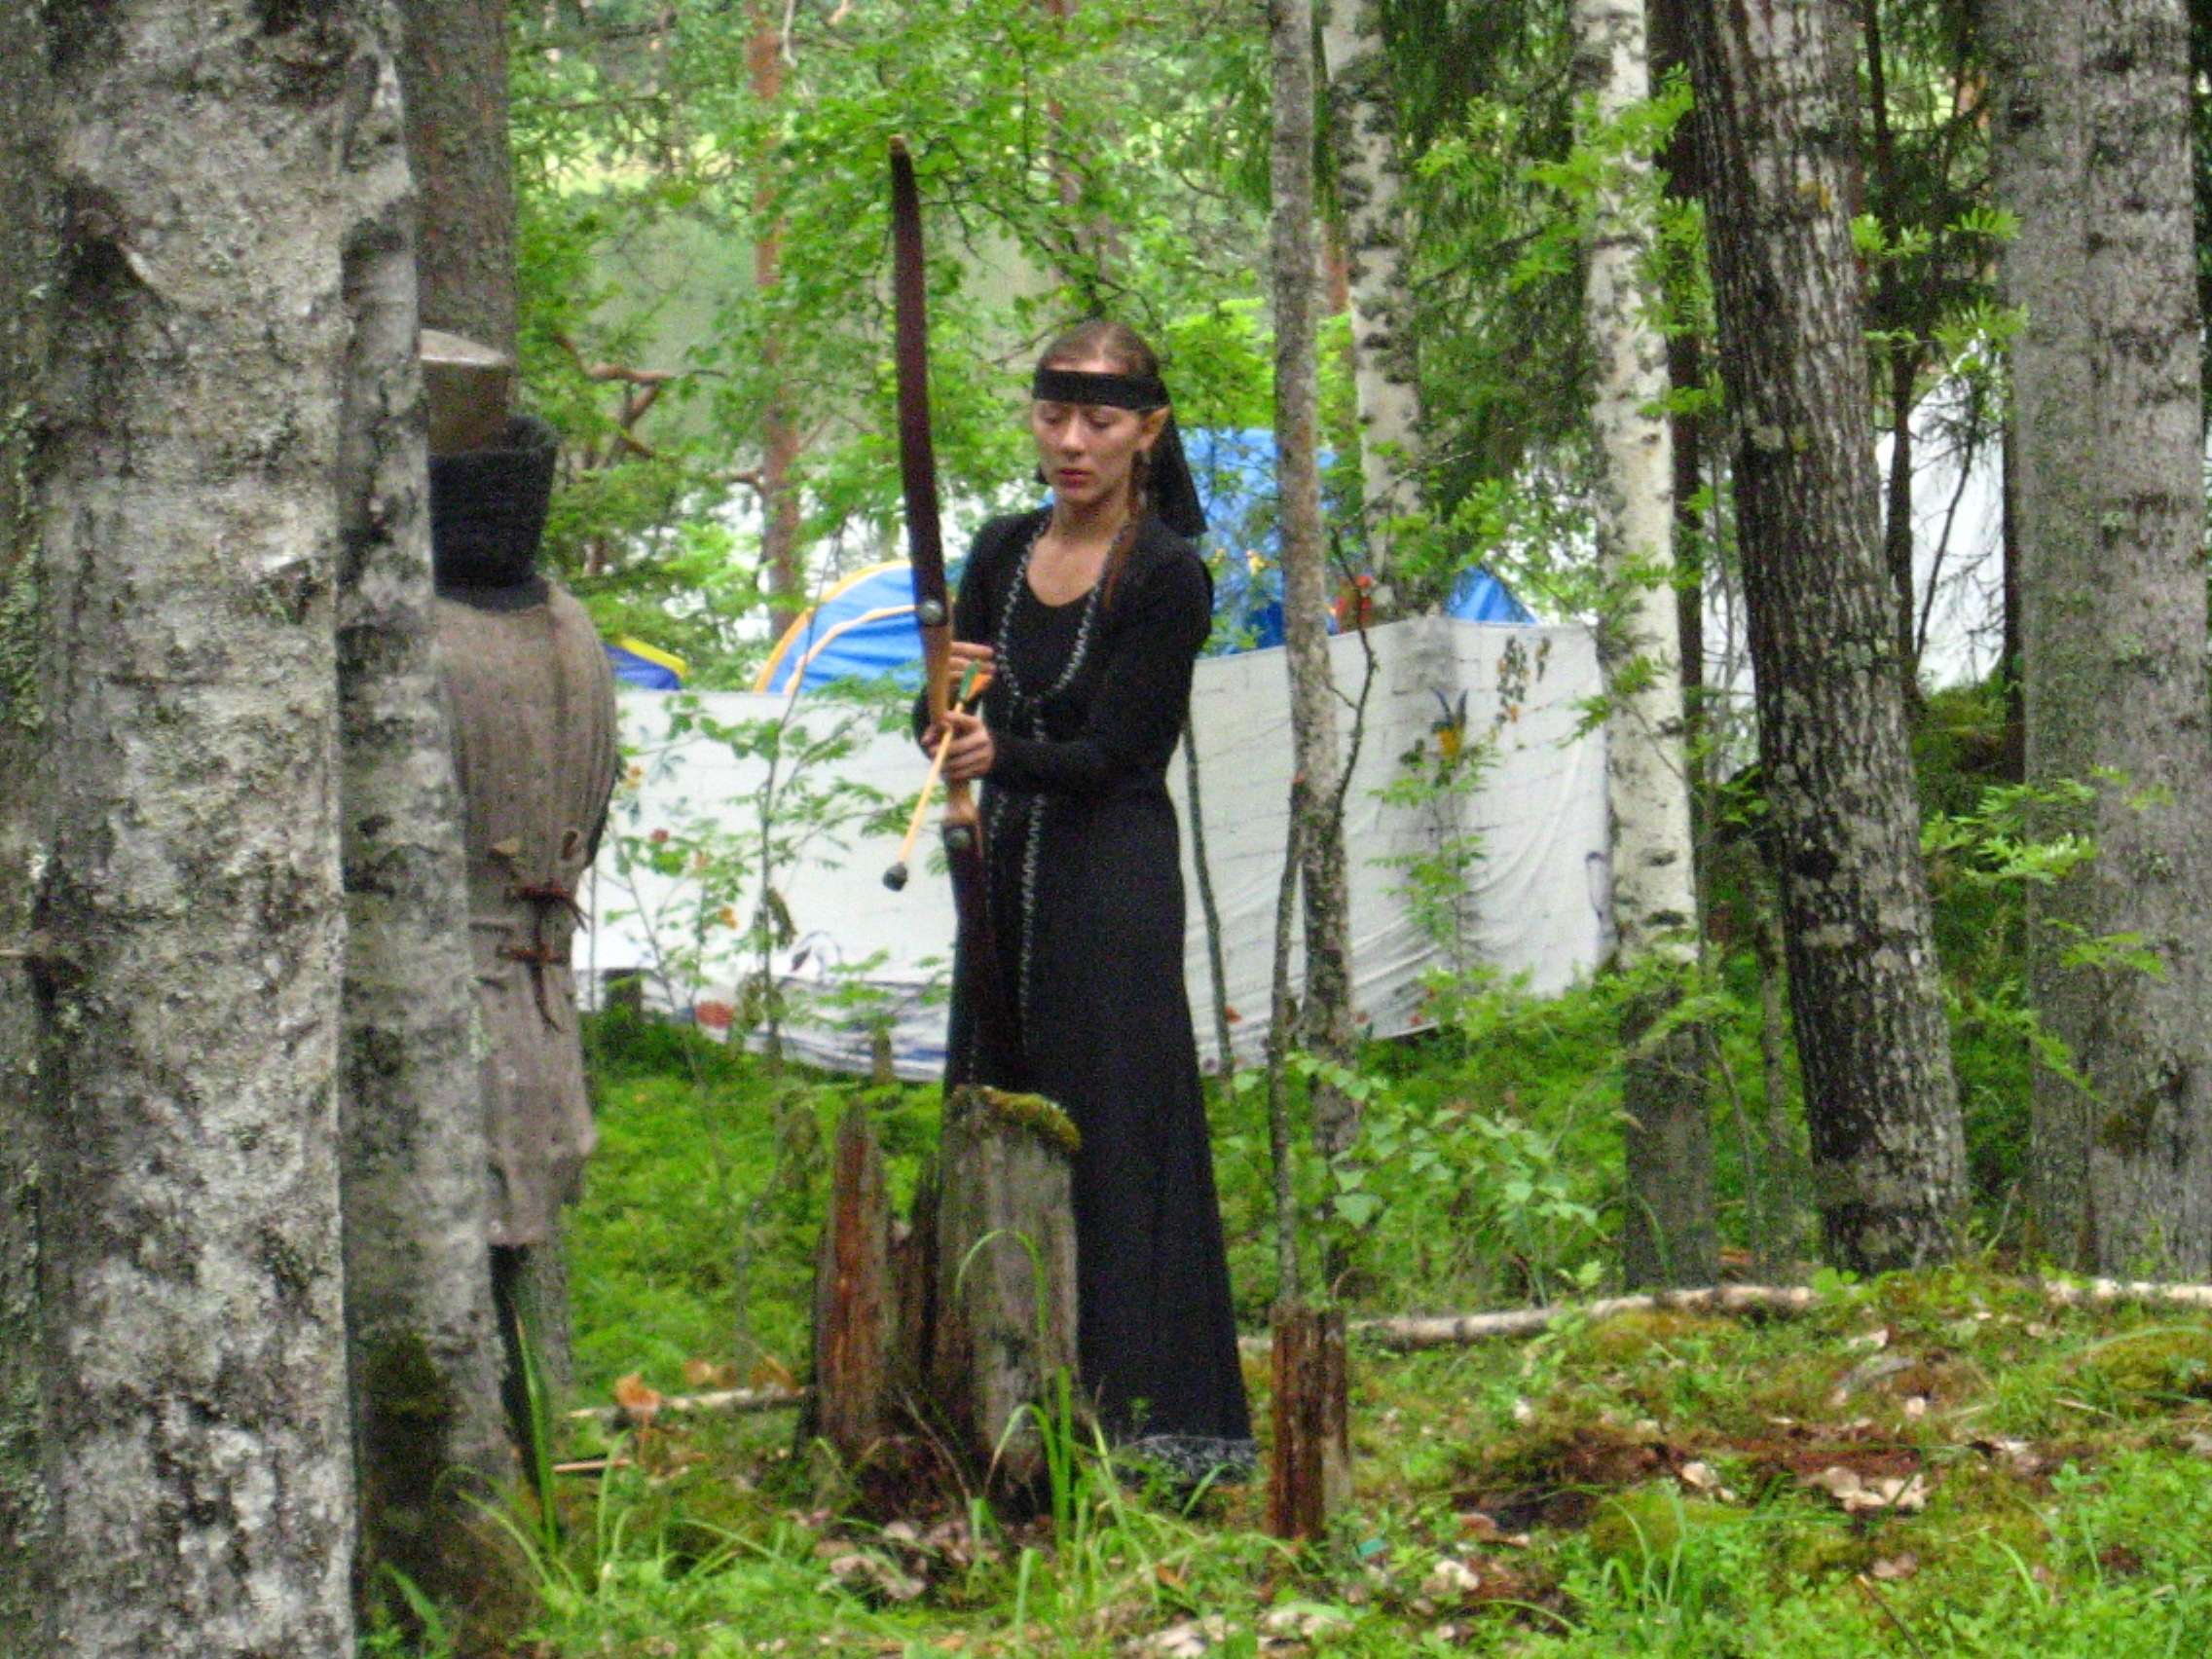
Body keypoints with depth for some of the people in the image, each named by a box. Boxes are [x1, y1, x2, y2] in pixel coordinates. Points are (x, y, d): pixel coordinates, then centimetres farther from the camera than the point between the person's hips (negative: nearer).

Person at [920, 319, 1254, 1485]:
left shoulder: (1167, 577, -8)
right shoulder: (1002, 554, 11)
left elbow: (1108, 753, -14)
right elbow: (954, 730, 7)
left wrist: (1001, 755, -31)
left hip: (1114, 878, -7)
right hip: (1005, 870, 7)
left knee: (1115, 1132, -9)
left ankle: (1151, 1416, -8)